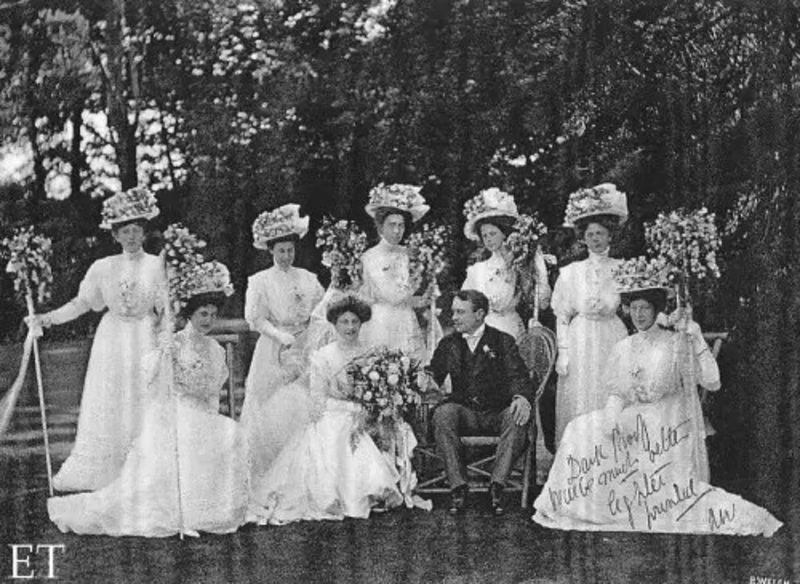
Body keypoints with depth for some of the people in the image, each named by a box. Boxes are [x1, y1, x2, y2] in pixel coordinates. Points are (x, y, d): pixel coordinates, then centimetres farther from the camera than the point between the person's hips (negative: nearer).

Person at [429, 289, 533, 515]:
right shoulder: (449, 344, 14)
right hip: (464, 413, 1)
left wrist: (522, 398, -28)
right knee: (442, 413, -31)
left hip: (498, 413, -1)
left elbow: (518, 375, -6)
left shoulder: (503, 341, 6)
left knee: (517, 418, -33)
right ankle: (458, 486, -28)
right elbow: (433, 377, 11)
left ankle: (497, 486, -30)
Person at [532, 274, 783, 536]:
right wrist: (613, 420, -13)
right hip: (632, 423, 5)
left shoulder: (676, 343, -3)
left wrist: (697, 340, -17)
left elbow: (712, 382, -11)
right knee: (580, 431, -12)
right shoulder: (622, 349, 11)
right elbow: (615, 394, 8)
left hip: (667, 428, -5)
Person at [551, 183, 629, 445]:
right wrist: (563, 352, -1)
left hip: (614, 339, 0)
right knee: (579, 403, -1)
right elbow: (562, 315, 5)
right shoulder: (571, 272, 5)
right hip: (580, 343, 0)